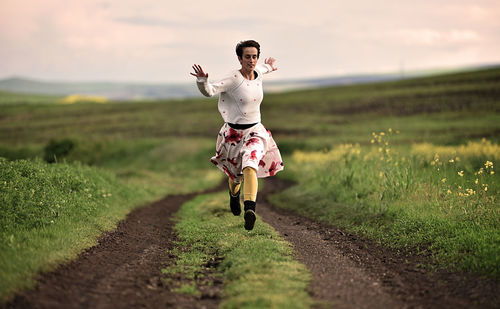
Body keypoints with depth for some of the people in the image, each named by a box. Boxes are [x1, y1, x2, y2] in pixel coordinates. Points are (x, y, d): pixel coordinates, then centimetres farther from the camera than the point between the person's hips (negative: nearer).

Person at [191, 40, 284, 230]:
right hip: (233, 133, -2)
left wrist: (268, 67, 46)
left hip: (255, 131, 2)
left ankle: (250, 209, -39)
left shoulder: (258, 74, 0)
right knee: (236, 174, 17)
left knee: (250, 166, -25)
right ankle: (234, 194, 53)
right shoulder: (233, 79, -16)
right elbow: (209, 91, -27)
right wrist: (202, 80, -48)